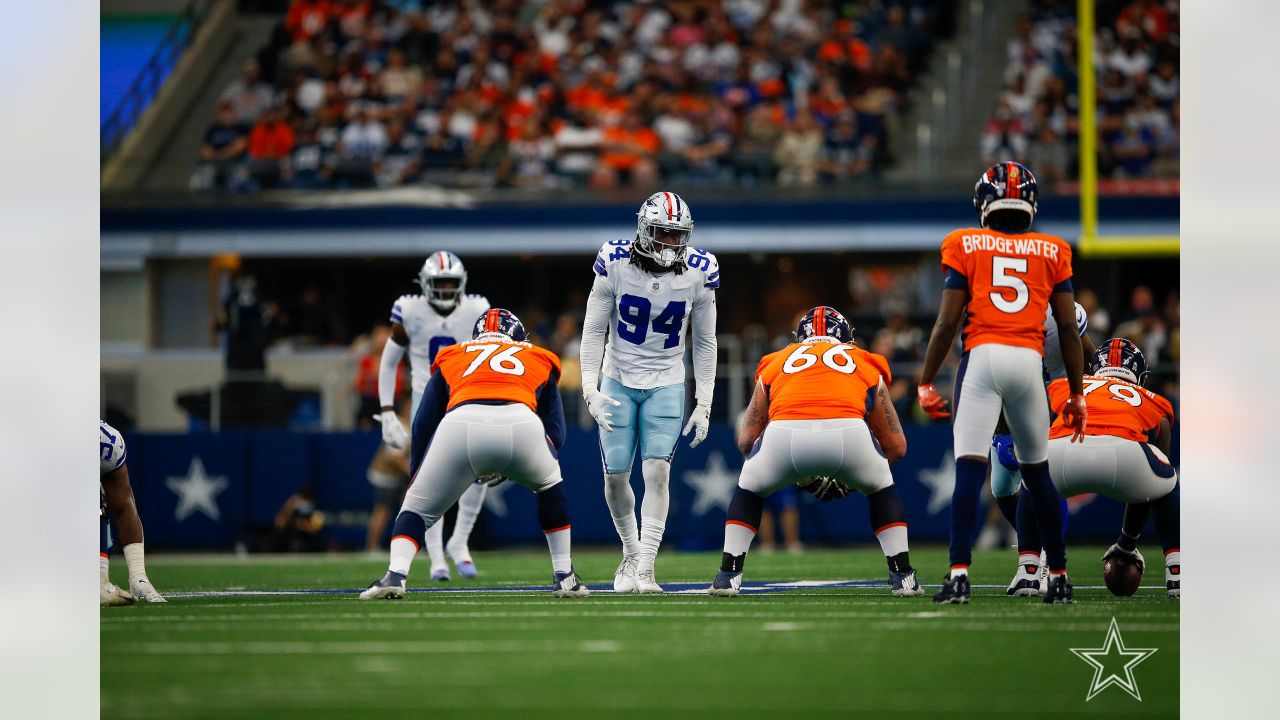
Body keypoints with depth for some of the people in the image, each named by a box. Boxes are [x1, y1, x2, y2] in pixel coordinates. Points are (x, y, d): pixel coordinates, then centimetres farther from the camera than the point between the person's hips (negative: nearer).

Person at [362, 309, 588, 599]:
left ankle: (395, 574, -6)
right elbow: (556, 432, 28)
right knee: (550, 488, 33)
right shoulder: (539, 360, 37)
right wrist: (509, 468, 38)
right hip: (521, 421, 1)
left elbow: (423, 425, 26)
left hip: (461, 423, -1)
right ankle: (564, 577, 29)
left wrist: (417, 475, 36)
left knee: (417, 508, 18)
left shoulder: (451, 359, 36)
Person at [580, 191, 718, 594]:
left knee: (657, 473, -14)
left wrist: (703, 405, -1)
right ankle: (631, 552, 26)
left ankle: (645, 569, -12)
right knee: (616, 477, 1)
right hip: (618, 382, 0)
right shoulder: (615, 264, -13)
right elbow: (594, 331, -6)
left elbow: (705, 343, 1)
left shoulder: (698, 274, -9)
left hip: (667, 386, 0)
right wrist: (591, 390, -14)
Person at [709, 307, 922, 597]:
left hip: (785, 432, 0)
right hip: (848, 431, 0)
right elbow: (896, 446, 35)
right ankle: (903, 576, 24)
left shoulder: (776, 363, 35)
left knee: (749, 490, 33)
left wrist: (798, 475, 44)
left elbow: (746, 440, 31)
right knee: (882, 489, 34)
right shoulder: (865, 364, 35)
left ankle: (728, 576, 22)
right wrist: (852, 480, 49)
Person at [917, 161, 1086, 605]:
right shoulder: (1053, 252, 15)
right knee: (1037, 472, 16)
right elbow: (1068, 328, 12)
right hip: (1030, 360, 2)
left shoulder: (966, 246, 9)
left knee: (970, 468, -9)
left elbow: (947, 322, 3)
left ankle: (959, 575, -20)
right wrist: (1076, 394, 18)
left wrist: (926, 384, 8)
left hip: (983, 356, -2)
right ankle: (1058, 576, 20)